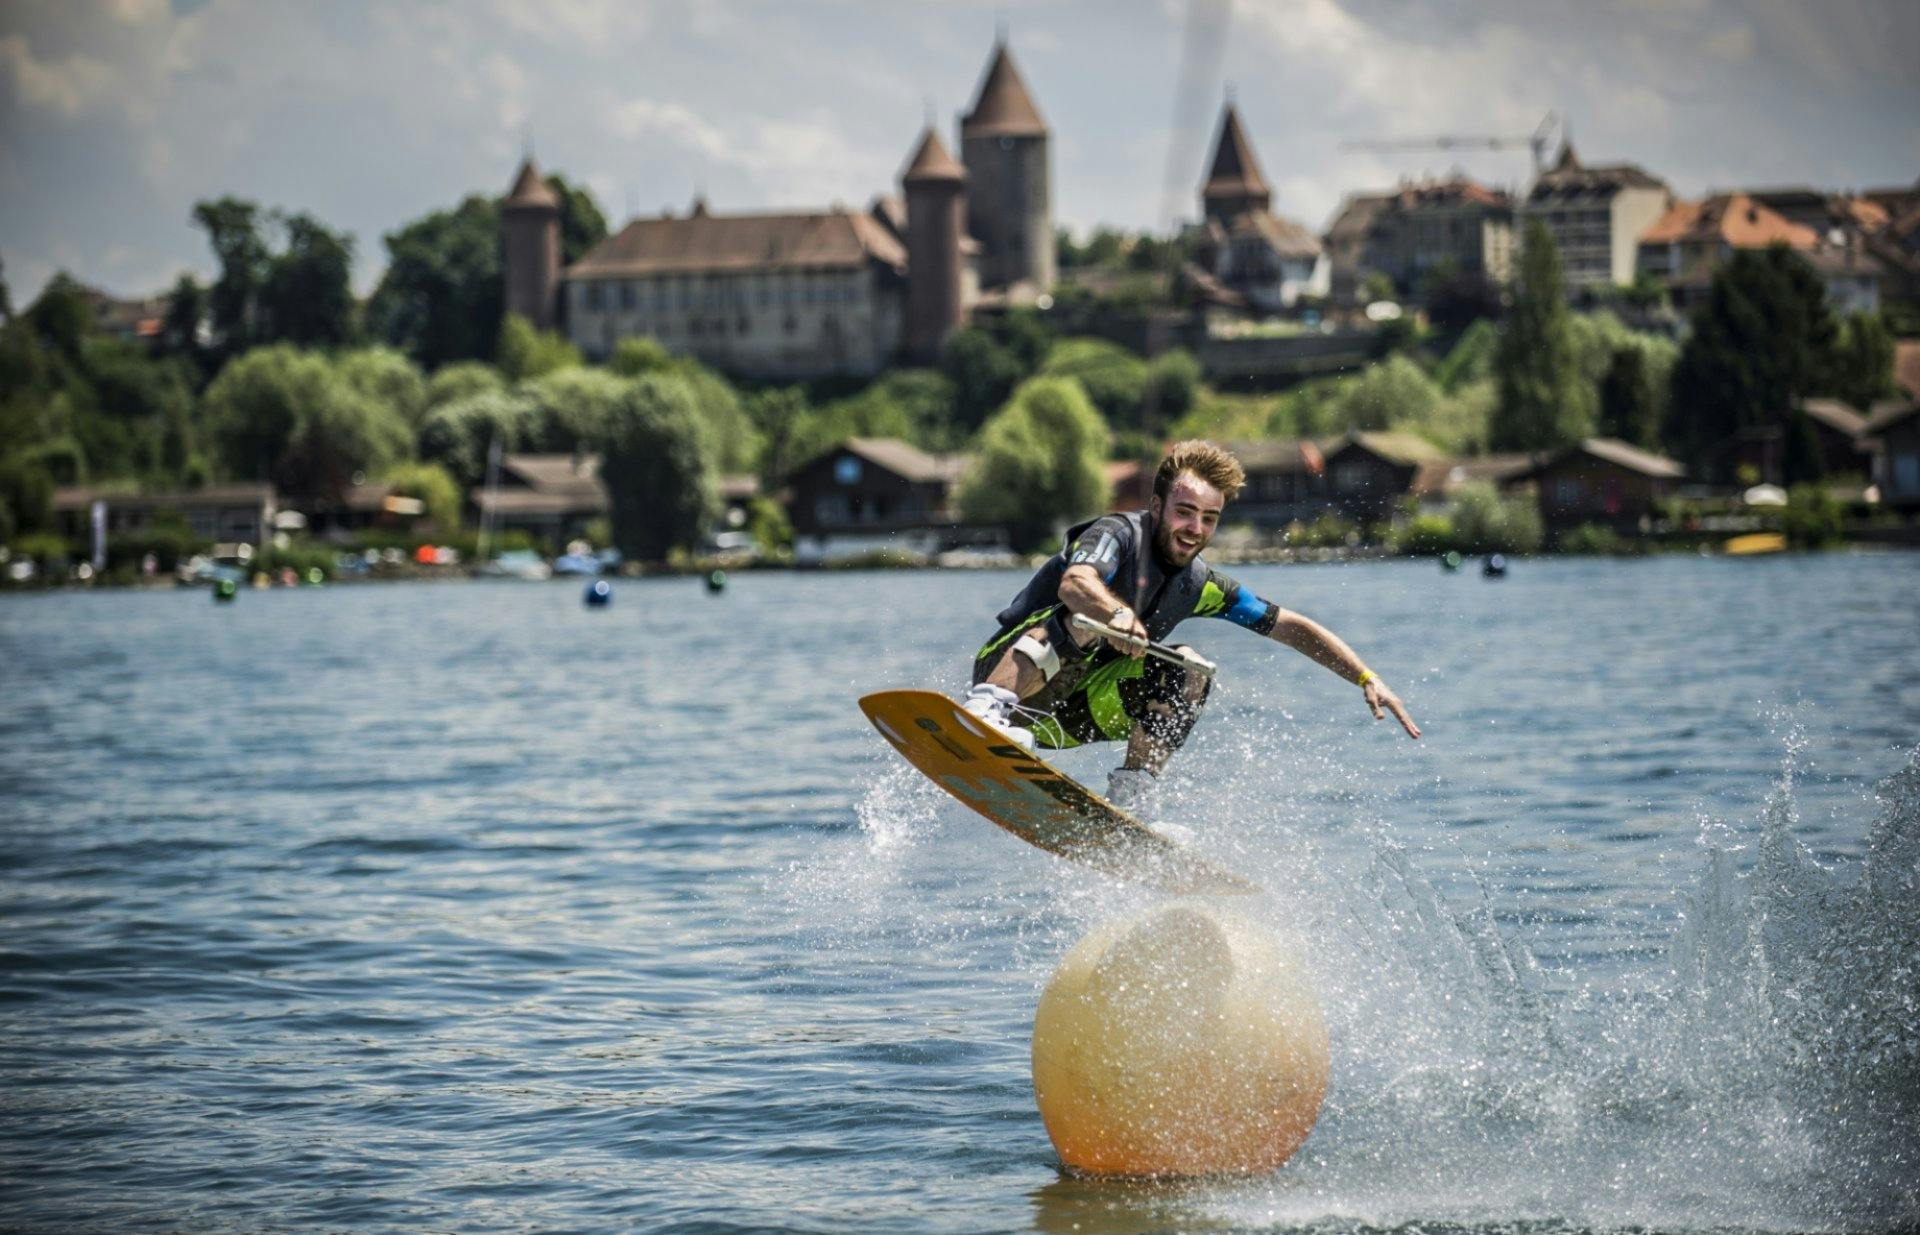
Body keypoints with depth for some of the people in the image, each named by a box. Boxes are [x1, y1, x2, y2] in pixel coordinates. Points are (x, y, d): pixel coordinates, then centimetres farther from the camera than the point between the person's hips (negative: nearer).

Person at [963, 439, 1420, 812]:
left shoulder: (1200, 585, 5)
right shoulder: (1117, 535, -15)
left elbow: (1291, 628, 13)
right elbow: (1075, 582, -38)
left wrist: (1367, 679, 4)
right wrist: (1117, 615, -60)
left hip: (1071, 719, 6)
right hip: (1010, 670, -6)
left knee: (1186, 669, -8)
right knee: (1082, 625, -33)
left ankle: (1127, 800, -17)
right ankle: (986, 712, -54)